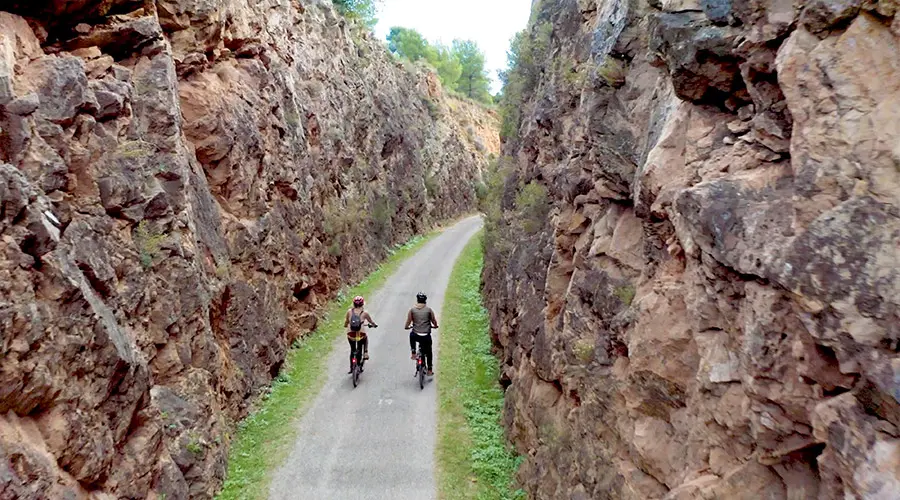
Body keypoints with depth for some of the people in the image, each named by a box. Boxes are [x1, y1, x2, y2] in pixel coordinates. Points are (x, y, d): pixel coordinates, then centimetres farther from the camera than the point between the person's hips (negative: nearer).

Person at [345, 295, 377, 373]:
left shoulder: (349, 311, 4)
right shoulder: (365, 312, 0)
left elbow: (346, 322, 15)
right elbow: (371, 322, 14)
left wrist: (346, 325, 38)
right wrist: (374, 325, 36)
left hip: (350, 336, 2)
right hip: (361, 336, -2)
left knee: (352, 350, 27)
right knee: (366, 339, 36)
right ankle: (365, 353, 24)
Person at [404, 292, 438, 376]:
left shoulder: (412, 309, -1)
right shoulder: (429, 310, -1)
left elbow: (408, 322, -1)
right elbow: (434, 322, 5)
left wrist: (406, 327, 21)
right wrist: (435, 326, 28)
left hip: (416, 336, 0)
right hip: (426, 336, 0)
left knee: (411, 334, 37)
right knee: (428, 353, 23)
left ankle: (413, 353, 29)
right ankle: (429, 370, 27)